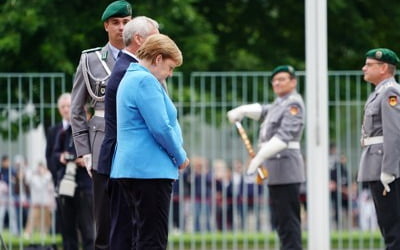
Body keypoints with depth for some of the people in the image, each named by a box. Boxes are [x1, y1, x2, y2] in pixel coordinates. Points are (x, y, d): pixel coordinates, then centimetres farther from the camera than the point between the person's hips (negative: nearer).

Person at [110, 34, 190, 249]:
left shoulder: (130, 78, 20)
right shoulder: (146, 81, -13)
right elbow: (161, 128, -19)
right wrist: (180, 157, -4)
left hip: (129, 167, 11)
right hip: (150, 170, -11)